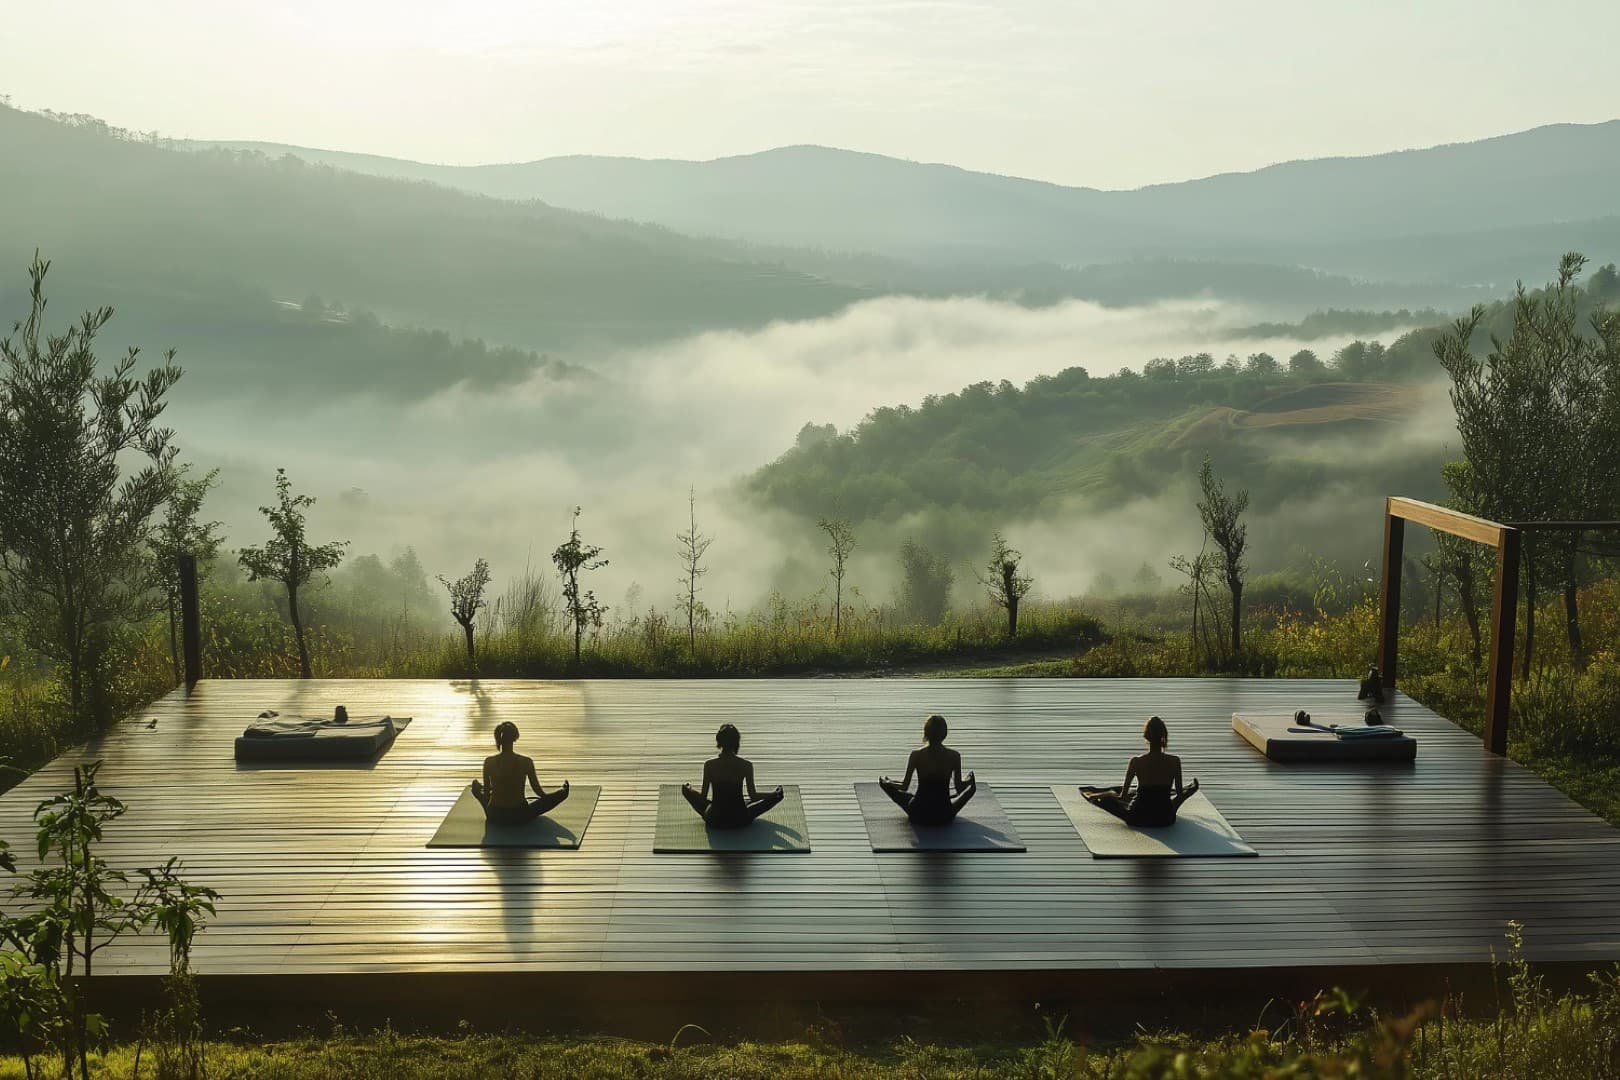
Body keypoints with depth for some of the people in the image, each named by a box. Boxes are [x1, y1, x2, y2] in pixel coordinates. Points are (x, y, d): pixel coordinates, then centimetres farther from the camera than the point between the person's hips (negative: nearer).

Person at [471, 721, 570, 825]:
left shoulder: (489, 762, -13)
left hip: (495, 817, 2)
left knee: (476, 785, 33)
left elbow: (486, 793, -2)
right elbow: (538, 791, -2)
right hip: (519, 817, -2)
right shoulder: (526, 762, -15)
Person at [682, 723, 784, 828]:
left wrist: (688, 789, 20)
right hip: (739, 820, -1)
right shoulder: (746, 765, -12)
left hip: (714, 821, 1)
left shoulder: (709, 765, -10)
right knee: (776, 796, 19)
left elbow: (703, 797, -2)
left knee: (686, 788, 25)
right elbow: (753, 796, -2)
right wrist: (776, 794, 16)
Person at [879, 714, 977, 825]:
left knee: (884, 782, 21)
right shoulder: (954, 756, -11)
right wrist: (968, 781, 21)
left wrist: (887, 782, 16)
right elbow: (960, 789, -2)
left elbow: (904, 787, -5)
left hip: (918, 816, -1)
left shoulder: (916, 755, -12)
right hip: (944, 816, 1)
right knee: (971, 786, 26)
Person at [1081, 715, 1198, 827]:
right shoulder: (1174, 761, -14)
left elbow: (1123, 796, -9)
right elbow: (1179, 794, -3)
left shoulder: (1136, 762, -17)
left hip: (1138, 819, -1)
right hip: (1165, 819, 1)